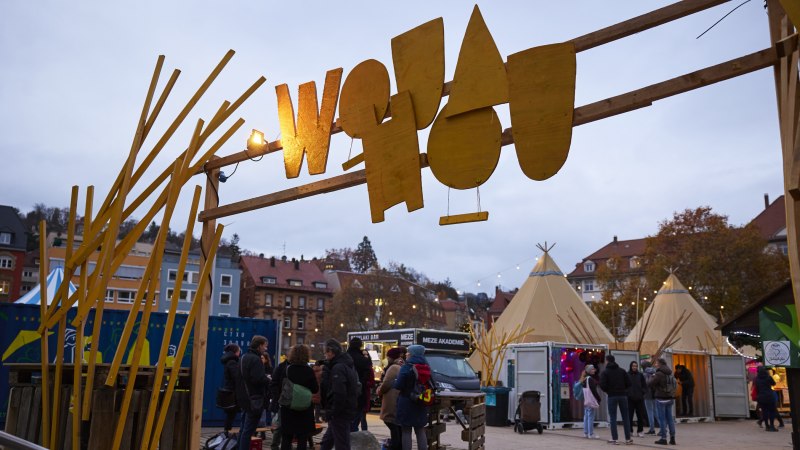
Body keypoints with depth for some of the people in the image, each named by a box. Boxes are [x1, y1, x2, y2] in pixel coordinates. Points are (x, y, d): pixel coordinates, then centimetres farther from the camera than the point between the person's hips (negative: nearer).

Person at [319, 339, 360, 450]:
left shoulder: (338, 368, -19)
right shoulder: (347, 365, 13)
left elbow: (339, 394, -25)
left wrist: (332, 412, -18)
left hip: (340, 413, -10)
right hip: (348, 410, 10)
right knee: (327, 441, 21)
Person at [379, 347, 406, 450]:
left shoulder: (394, 368, -13)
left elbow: (386, 385, -16)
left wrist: (379, 391, 3)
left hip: (392, 404, -9)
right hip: (401, 404, 9)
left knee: (394, 431, -8)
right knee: (399, 431, 13)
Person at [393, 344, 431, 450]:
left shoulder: (406, 367, -14)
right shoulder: (426, 367, 4)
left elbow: (398, 385, -16)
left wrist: (393, 383, 3)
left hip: (407, 403, -5)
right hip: (421, 405, 6)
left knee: (406, 431, 1)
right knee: (420, 430, 13)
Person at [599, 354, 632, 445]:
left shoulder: (605, 372, -3)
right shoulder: (622, 370, 7)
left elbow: (602, 385, -11)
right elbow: (628, 383, 2)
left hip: (612, 396, -3)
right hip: (623, 395, 3)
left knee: (613, 418, 3)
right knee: (625, 417, 8)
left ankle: (615, 439, 0)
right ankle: (628, 438, 9)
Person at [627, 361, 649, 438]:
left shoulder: (640, 375, 8)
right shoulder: (627, 375, 0)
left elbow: (644, 386, 11)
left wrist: (642, 392, -3)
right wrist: (627, 393, -10)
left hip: (639, 399, 2)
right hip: (630, 399, -2)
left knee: (640, 415, 3)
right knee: (629, 415, -1)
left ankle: (639, 431, 12)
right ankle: (630, 431, 9)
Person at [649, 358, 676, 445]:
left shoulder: (659, 373, -14)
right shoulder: (669, 373, 11)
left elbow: (651, 384, -15)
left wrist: (653, 377, 6)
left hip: (661, 398, -7)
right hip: (670, 398, 7)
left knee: (662, 418, -2)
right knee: (670, 418, 10)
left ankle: (663, 438, -1)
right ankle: (672, 438, 11)